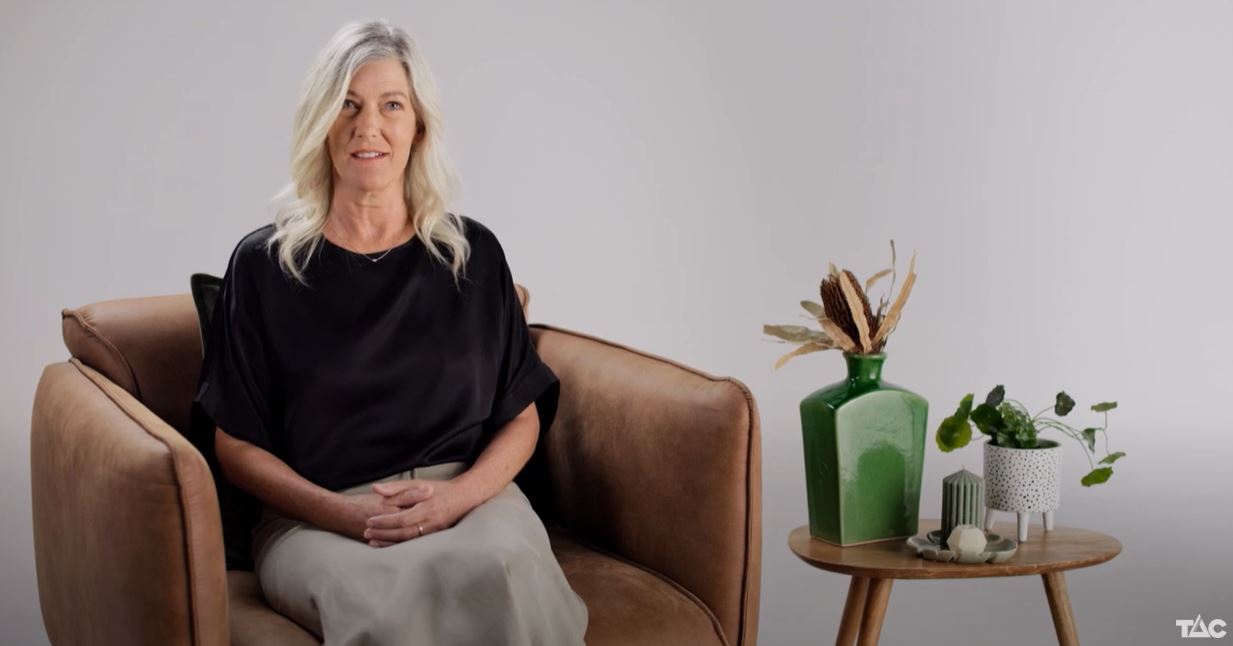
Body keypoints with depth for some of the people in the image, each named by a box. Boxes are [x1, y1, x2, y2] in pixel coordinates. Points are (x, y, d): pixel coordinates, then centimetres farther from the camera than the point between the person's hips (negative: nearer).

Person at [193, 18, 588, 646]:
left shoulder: (474, 254, 10)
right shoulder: (264, 265, 5)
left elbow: (521, 417, 12)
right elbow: (237, 446, 5)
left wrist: (455, 496, -9)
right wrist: (347, 513, -11)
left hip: (467, 495, 2)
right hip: (317, 517, -2)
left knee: (499, 570, -35)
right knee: (396, 596, -38)